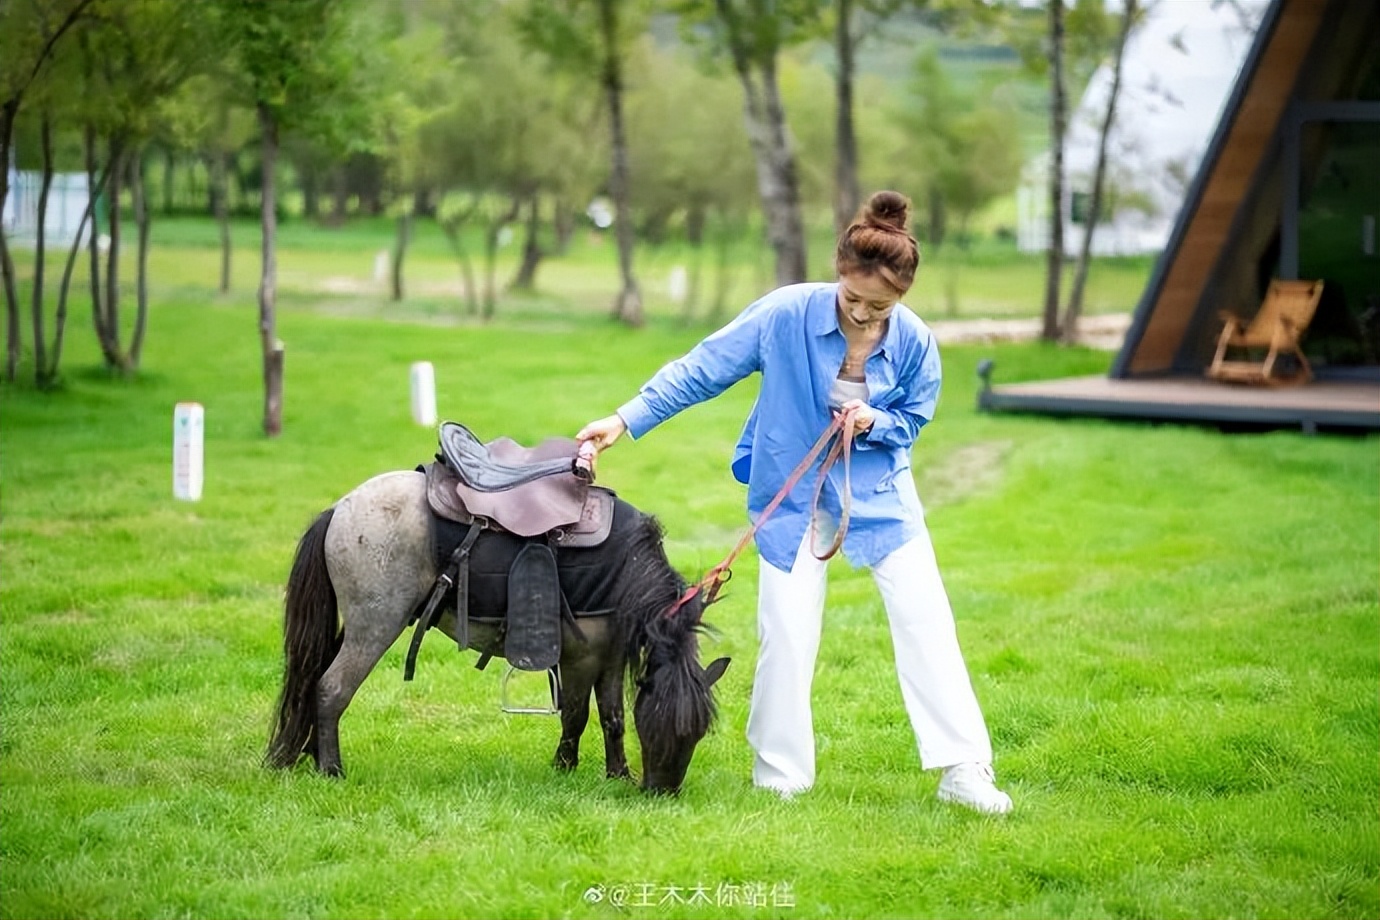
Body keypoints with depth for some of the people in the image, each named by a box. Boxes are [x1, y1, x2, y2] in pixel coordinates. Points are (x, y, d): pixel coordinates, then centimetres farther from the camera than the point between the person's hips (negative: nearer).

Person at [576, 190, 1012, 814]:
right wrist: (625, 421, -18)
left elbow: (914, 417, 3)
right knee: (787, 637, -3)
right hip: (792, 494, -1)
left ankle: (962, 769, 3)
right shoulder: (785, 315, -21)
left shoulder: (914, 342, -15)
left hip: (879, 493, 1)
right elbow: (701, 370, -14)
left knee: (926, 622, -4)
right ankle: (779, 776, 13)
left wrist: (874, 422, -21)